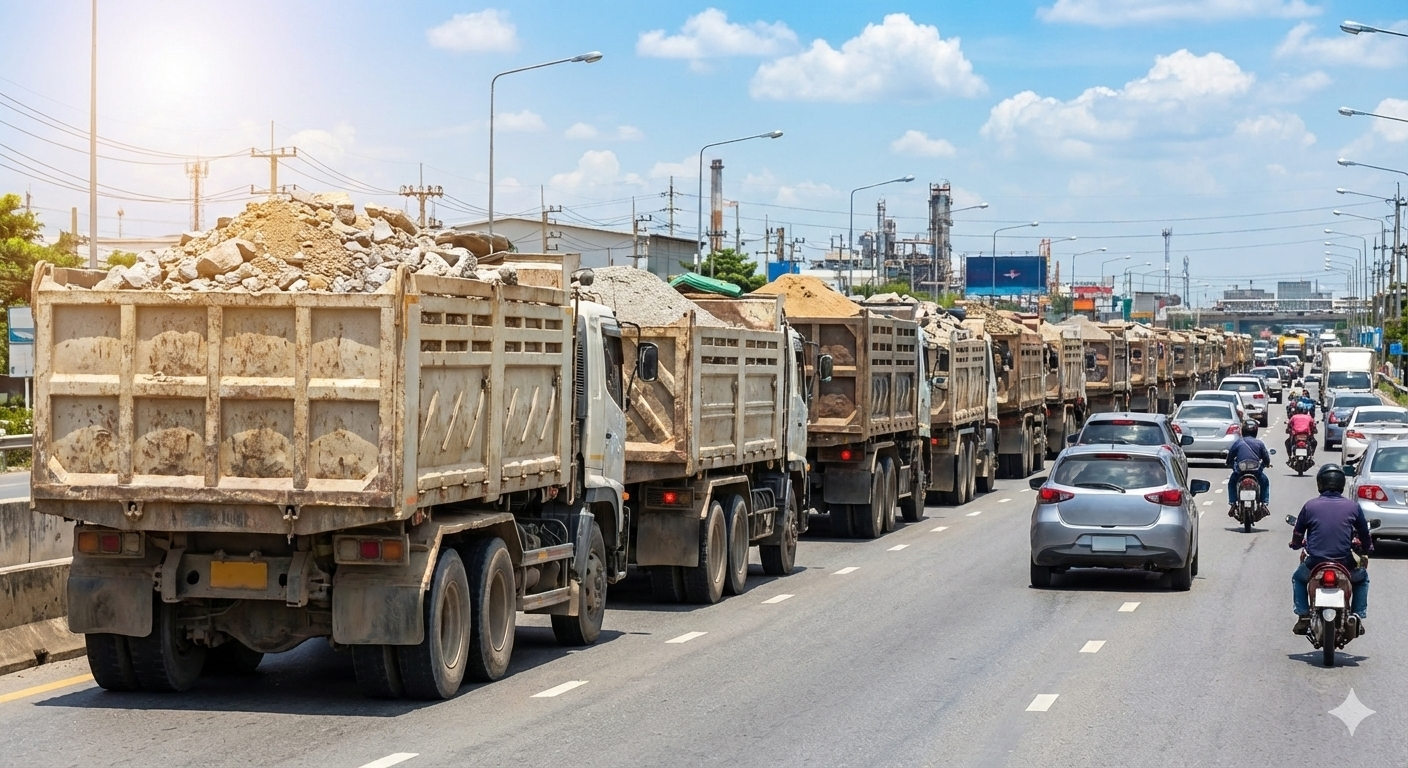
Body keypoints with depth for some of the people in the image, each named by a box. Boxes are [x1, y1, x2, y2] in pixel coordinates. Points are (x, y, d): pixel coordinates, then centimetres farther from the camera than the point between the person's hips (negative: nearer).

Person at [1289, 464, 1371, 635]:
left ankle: (1303, 616, 18)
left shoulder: (1310, 506, -1)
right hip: (1345, 564, 0)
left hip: (1315, 564, 0)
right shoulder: (1353, 506, 0)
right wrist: (1367, 548, 33)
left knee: (1298, 578, 32)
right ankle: (1357, 616, 19)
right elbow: (1364, 534, 11)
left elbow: (1297, 538, 8)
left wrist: (1296, 543, 32)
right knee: (1362, 578, 33)